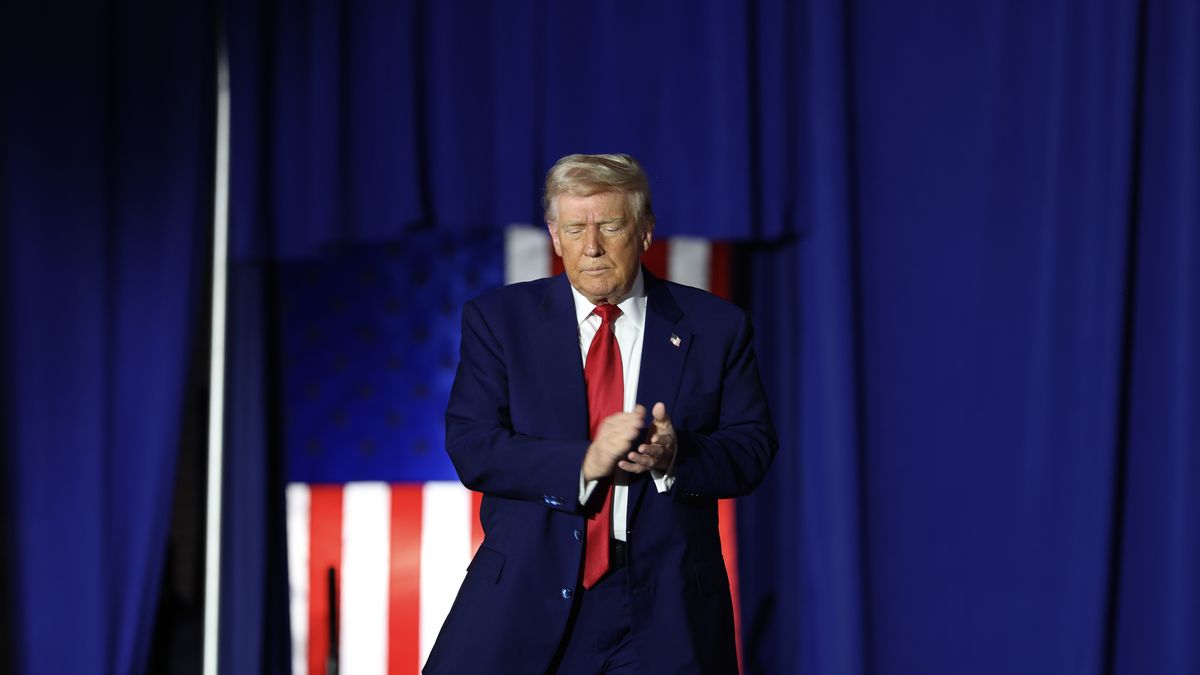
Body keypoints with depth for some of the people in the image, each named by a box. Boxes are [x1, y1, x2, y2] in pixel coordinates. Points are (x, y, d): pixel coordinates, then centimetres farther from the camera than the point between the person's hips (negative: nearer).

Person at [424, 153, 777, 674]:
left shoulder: (715, 328, 5)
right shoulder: (498, 319, 3)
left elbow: (752, 448, 2)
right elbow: (472, 447, -6)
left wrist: (675, 456, -19)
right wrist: (583, 463, -20)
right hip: (527, 596, 0)